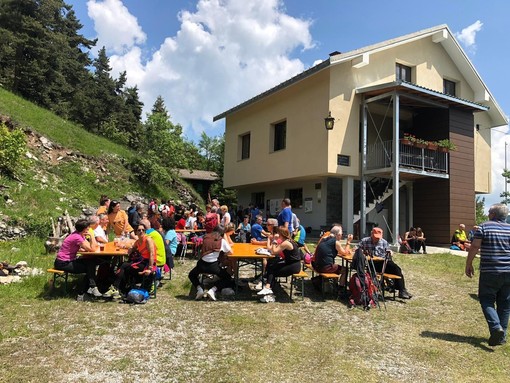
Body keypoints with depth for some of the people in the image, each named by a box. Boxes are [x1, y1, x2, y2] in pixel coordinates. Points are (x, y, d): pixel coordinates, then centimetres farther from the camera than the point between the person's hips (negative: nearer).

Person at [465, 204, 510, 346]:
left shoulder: (484, 227, -5)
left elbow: (474, 247, -10)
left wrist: (468, 265, -1)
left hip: (489, 271, -4)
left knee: (487, 300, 6)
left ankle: (496, 326, -16)